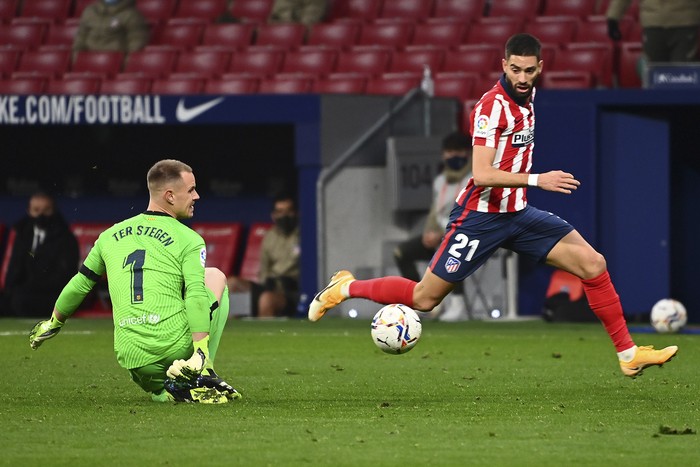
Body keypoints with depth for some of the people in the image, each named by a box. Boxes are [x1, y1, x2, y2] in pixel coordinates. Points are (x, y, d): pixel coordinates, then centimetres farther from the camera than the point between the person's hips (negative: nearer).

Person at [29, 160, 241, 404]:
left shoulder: (110, 236, 16)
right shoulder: (188, 240, 0)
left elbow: (79, 286, 24)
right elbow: (196, 295, -14)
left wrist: (53, 324, 41)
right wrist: (202, 354, -20)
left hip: (133, 361, 5)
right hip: (176, 345, -5)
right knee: (215, 276, 22)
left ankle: (167, 391, 0)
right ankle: (202, 374, 8)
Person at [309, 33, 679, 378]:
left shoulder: (525, 96, 6)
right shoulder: (492, 106, -20)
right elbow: (481, 174, -28)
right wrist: (536, 180, -33)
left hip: (519, 214, 7)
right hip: (481, 217, -7)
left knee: (593, 264, -5)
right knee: (424, 299, -1)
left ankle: (628, 354, -1)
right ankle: (347, 288, 22)